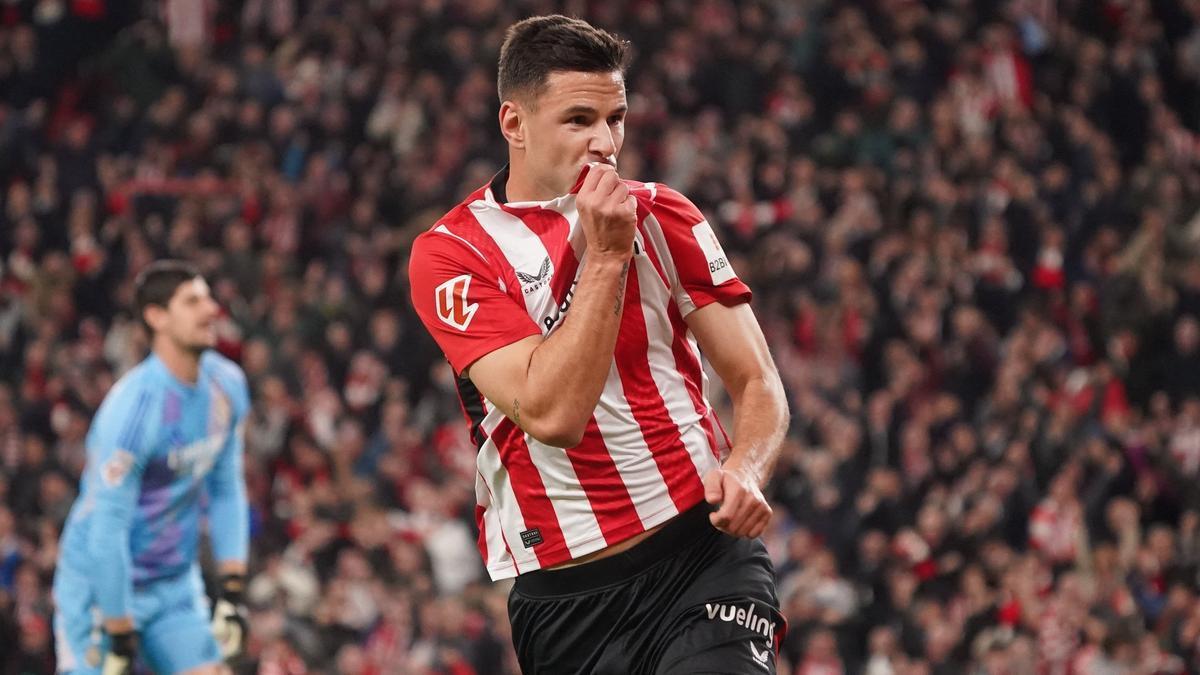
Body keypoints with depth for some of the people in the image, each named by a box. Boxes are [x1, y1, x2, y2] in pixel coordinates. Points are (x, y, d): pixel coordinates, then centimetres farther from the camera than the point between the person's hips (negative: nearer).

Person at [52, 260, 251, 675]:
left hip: (176, 585, 7)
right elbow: (106, 530, -24)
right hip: (99, 586, -7)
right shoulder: (134, 407, -26)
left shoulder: (226, 384, -2)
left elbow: (226, 489, 10)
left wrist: (232, 591, 4)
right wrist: (119, 636, -20)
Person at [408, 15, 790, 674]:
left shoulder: (663, 217, 7)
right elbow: (551, 414, -16)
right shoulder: (449, 254, -4)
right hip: (560, 590, -1)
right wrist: (605, 255, -15)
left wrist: (743, 470, -14)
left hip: (703, 551, 1)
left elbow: (757, 383, 7)